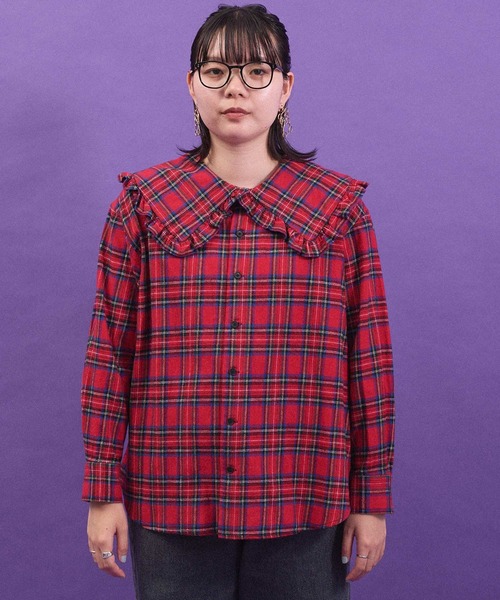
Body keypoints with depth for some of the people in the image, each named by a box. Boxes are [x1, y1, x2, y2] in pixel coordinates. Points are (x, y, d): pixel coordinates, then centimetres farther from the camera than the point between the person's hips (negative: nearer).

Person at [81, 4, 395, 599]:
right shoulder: (141, 205, 3)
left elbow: (370, 358, 2)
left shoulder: (339, 206, 3)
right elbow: (109, 351, 2)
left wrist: (372, 498, 2)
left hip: (303, 508, 0)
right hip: (171, 506, 0)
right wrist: (102, 490, 0)